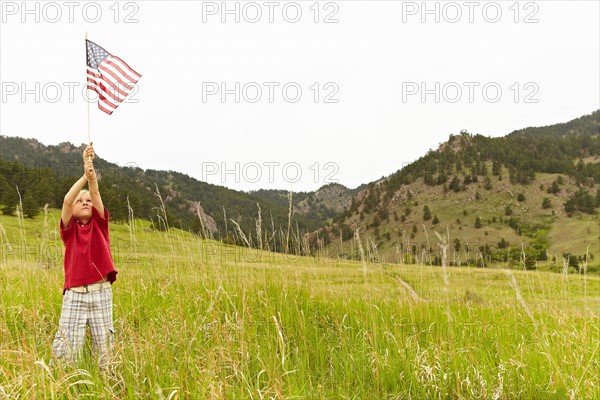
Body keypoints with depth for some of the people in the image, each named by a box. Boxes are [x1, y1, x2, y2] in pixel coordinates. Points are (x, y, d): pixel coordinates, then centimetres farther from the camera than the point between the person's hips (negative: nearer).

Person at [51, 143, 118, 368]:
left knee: (104, 343, 5)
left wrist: (92, 173, -20)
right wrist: (85, 175, -20)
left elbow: (96, 194, -5)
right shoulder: (69, 229, 6)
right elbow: (67, 200, -11)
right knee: (69, 344, -5)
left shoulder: (100, 224, 10)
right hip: (75, 294, -1)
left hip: (101, 293, 1)